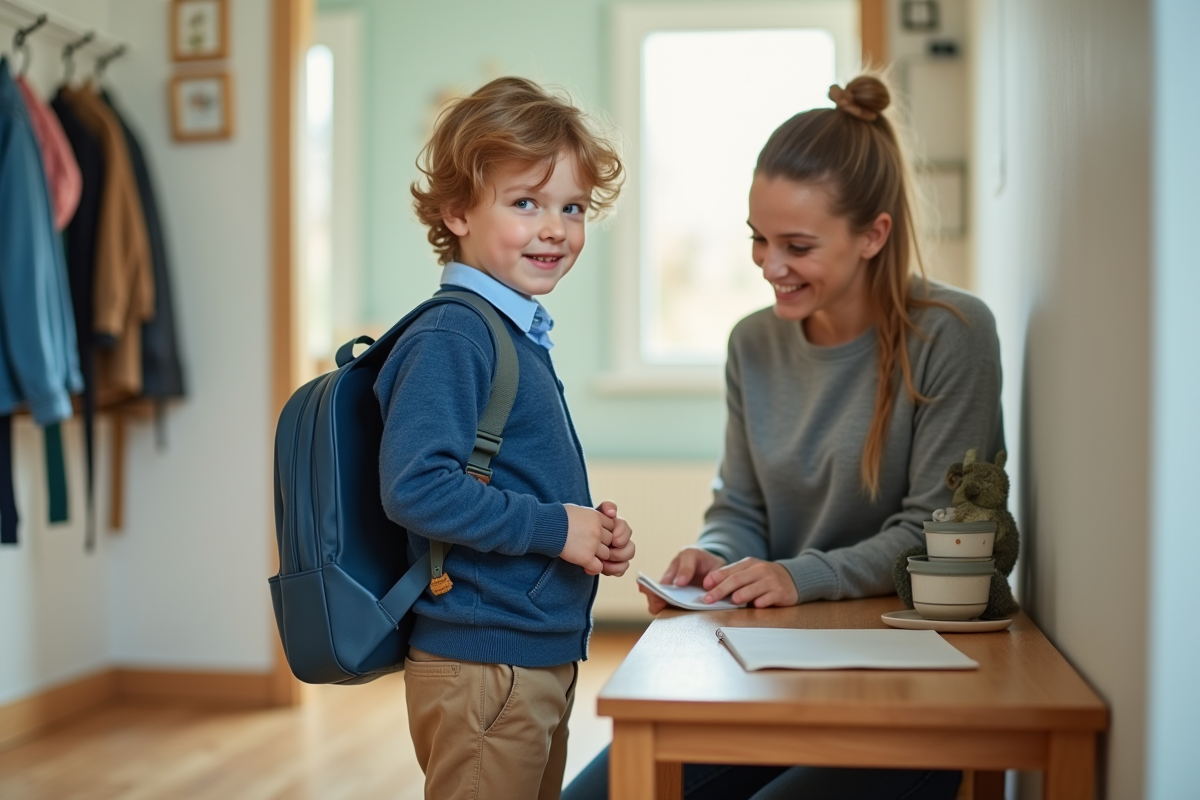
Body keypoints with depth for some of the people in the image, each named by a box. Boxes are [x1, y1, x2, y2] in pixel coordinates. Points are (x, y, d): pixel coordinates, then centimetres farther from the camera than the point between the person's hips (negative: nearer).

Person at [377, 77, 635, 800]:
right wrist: (553, 527, -19)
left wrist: (595, 532, 5)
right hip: (482, 665, -10)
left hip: (546, 656, 10)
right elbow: (415, 487, -26)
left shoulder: (524, 337, 13)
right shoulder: (448, 339, -17)